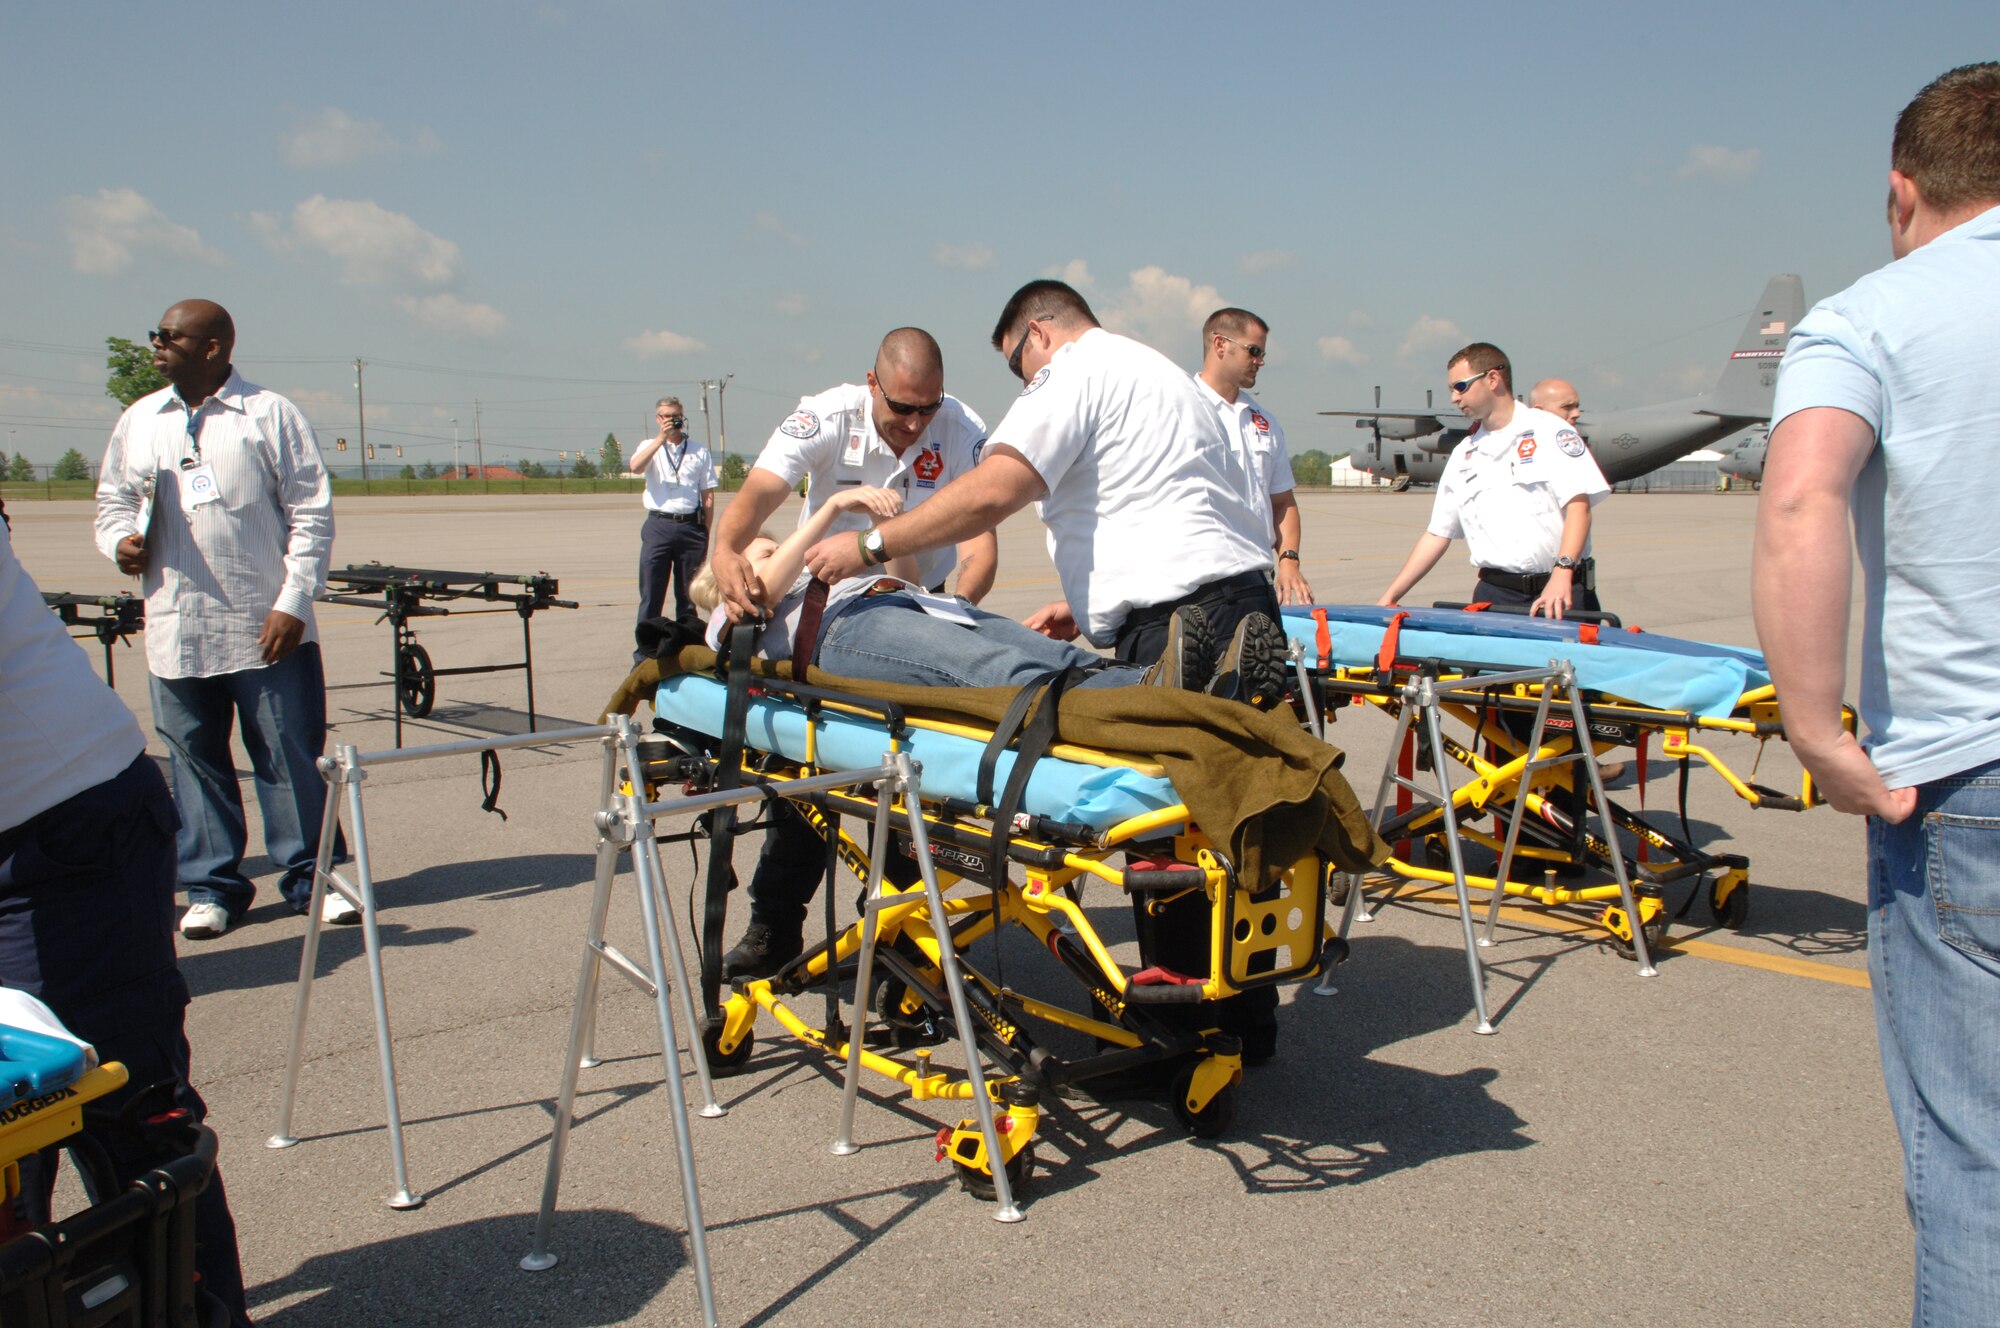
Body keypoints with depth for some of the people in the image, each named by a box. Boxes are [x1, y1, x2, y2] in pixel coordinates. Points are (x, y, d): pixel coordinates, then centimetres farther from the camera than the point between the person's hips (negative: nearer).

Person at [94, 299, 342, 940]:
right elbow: (112, 499, 23)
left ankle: (314, 875, 13)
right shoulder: (138, 421, 12)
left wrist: (294, 602, -10)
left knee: (292, 756, 0)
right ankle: (213, 886, 20)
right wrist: (121, 540, 0)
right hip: (175, 631, 4)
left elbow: (312, 514, -3)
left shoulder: (270, 416, -1)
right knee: (195, 760, 9)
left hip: (265, 629, -4)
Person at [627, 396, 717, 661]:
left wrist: (705, 533, 2)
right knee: (650, 595, -2)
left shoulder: (699, 451, 11)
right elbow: (635, 467, -11)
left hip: (691, 527, 1)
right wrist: (661, 438, -12)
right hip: (658, 526, -1)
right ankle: (643, 654, 1)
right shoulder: (650, 446, 12)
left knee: (688, 595, 7)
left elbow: (708, 495, 9)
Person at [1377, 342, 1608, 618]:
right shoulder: (1463, 454, 16)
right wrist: (1389, 598, 10)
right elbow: (1437, 534, 17)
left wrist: (1562, 574, -25)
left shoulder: (1548, 430, 1)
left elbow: (1578, 505, -10)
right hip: (1494, 595, 4)